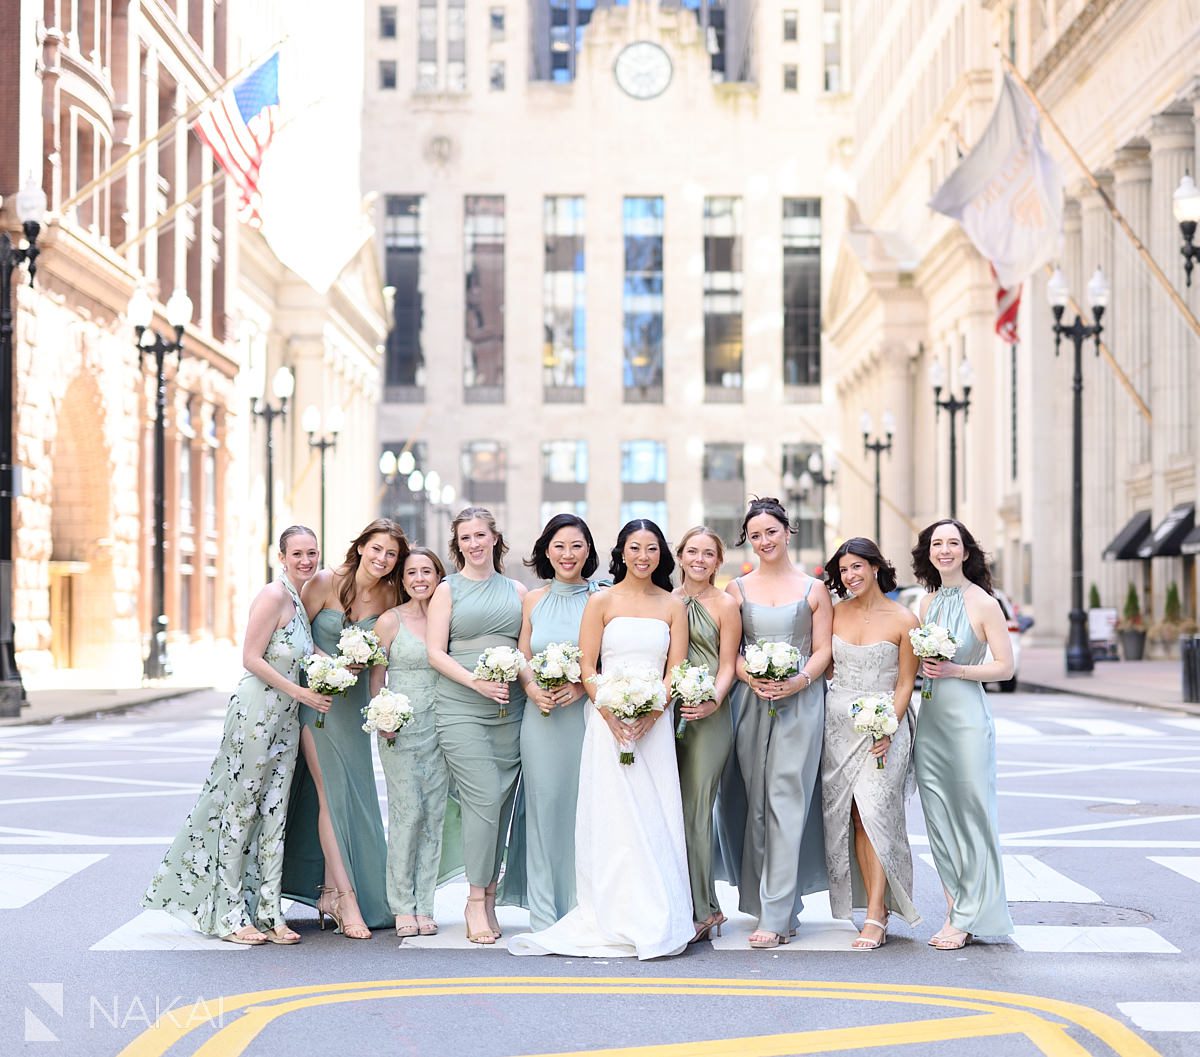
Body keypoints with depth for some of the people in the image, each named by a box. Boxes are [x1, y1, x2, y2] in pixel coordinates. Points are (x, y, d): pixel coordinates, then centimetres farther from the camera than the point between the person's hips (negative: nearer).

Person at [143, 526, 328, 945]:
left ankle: (268, 912, 11)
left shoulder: (302, 597, 13)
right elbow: (252, 658, -16)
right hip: (256, 710, -8)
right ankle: (230, 916, 5)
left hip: (286, 718, 8)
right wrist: (300, 692, -16)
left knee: (273, 814, 8)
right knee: (240, 811, -1)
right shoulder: (273, 596, -13)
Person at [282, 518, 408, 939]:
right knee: (331, 790, -10)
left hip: (355, 699, 5)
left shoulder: (388, 596, 0)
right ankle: (346, 897, -11)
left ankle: (329, 891, 15)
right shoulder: (325, 582, -12)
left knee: (354, 793, 4)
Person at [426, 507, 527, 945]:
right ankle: (477, 901, -6)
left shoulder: (517, 591, 15)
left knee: (502, 804, 2)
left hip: (510, 711, 3)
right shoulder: (448, 590, 7)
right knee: (484, 799, -13)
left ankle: (488, 898, 12)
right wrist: (476, 682, -14)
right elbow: (435, 653, -1)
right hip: (461, 710, -3)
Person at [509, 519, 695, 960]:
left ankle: (656, 921, 6)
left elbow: (675, 670, 4)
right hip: (607, 721, -2)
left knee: (655, 819, 0)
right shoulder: (602, 601, 4)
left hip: (655, 723, 2)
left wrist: (650, 715, -10)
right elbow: (586, 667, -1)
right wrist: (612, 715, -13)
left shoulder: (673, 606, 10)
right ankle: (616, 920, 1)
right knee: (612, 817, -3)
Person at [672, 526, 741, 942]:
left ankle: (700, 911, -2)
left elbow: (727, 665, 0)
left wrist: (713, 701, -17)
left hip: (708, 717, -4)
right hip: (667, 713, 4)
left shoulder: (725, 605, 3)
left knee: (694, 811, -7)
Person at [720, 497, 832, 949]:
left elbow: (822, 650, 4)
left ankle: (776, 915, -10)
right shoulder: (737, 589, 12)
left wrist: (798, 682, -13)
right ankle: (772, 903, 11)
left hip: (800, 703, -3)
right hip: (752, 703, 3)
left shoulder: (814, 589, 7)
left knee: (786, 804, -9)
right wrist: (752, 678, -11)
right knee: (756, 804, 1)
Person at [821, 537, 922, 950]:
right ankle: (876, 908, 6)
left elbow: (904, 683, -3)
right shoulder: (836, 612, 8)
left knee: (873, 812, -13)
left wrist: (888, 728, -14)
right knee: (851, 815, 0)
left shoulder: (903, 620, -3)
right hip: (837, 723, 4)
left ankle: (876, 918, -13)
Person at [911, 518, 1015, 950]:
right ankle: (954, 910, 16)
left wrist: (953, 670, -16)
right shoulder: (927, 602, 11)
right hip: (929, 717, 6)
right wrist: (922, 667, 5)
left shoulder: (983, 603, -6)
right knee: (938, 817, 7)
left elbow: (1004, 667, -9)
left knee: (971, 815, -2)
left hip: (966, 718, -6)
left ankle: (968, 919, 5)